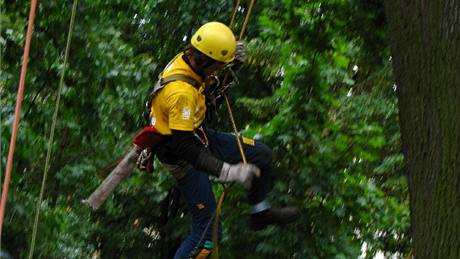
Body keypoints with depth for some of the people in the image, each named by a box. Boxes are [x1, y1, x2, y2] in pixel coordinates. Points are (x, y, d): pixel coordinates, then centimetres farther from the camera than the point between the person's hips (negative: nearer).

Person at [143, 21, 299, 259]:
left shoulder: (183, 60, -8)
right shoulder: (181, 92, -36)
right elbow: (184, 147, -34)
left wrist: (234, 61, 0)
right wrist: (227, 172, -37)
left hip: (196, 135, 9)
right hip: (183, 159, -9)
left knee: (261, 154, 11)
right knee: (207, 233, -5)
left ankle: (260, 212, 30)